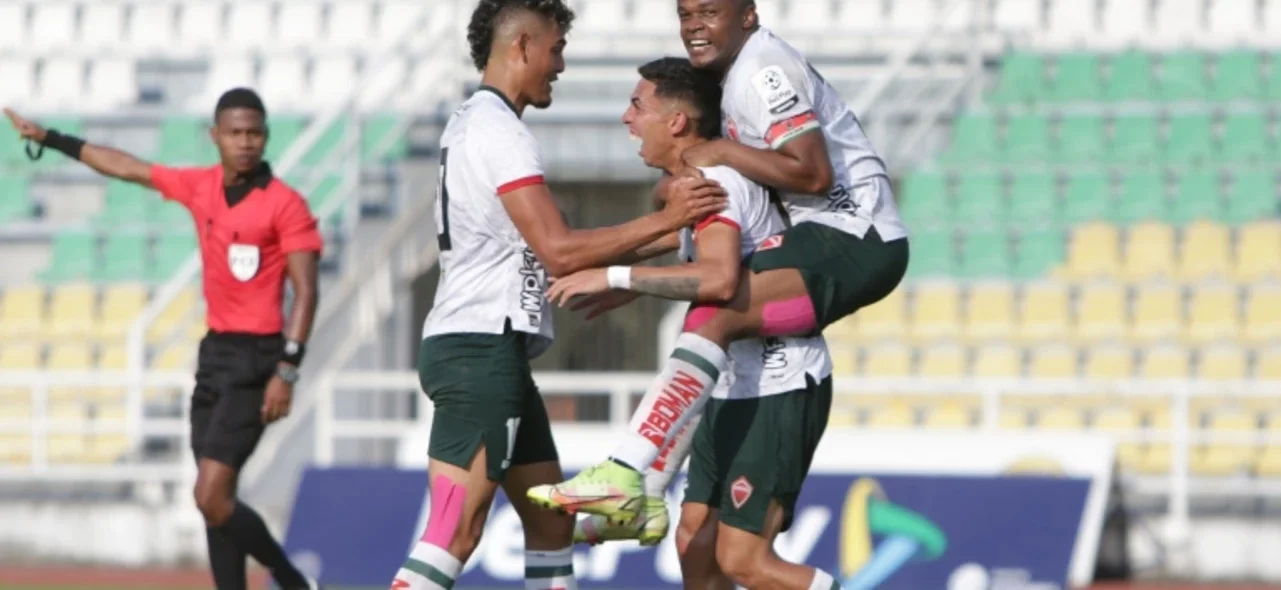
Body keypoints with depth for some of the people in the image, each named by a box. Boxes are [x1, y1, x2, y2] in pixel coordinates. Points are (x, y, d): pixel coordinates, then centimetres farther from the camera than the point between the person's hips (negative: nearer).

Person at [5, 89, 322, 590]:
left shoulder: (286, 205, -11)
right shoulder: (200, 187, 7)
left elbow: (305, 291, -13)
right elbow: (124, 167, 18)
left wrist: (287, 372, -21)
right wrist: (48, 138, 24)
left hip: (256, 359, -7)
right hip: (216, 350, 7)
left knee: (212, 497, -15)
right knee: (215, 501, 6)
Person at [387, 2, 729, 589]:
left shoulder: (471, 123, 19)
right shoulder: (500, 132, -13)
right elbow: (559, 250, -20)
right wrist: (663, 220, -16)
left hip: (492, 350, 11)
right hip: (482, 348, -11)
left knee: (550, 520, 13)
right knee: (453, 535, -15)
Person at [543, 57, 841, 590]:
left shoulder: (715, 180, -20)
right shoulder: (695, 179, 13)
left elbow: (718, 280, -37)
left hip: (780, 389, -10)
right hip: (737, 388, 10)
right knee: (695, 544, 8)